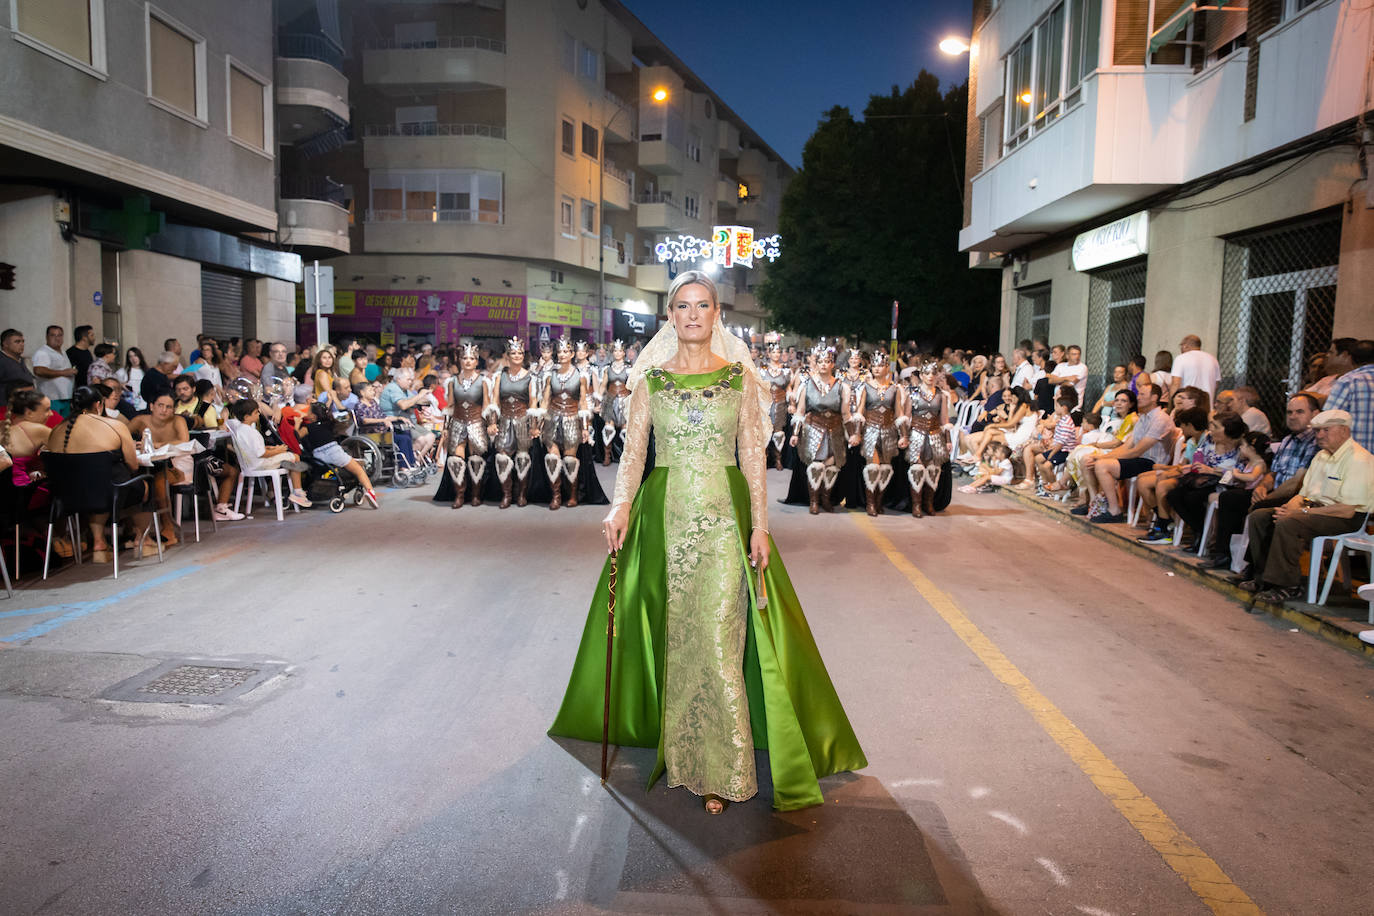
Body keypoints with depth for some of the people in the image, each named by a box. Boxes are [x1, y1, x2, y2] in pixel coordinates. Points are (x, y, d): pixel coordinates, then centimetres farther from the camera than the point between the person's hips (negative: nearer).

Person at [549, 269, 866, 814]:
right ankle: (676, 748, 26)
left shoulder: (739, 376, 5)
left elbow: (753, 456, 3)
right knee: (670, 636, 8)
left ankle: (719, 768, 9)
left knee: (717, 640, -3)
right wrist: (621, 507, -12)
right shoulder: (650, 378, 7)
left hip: (724, 514, -1)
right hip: (664, 516, 1)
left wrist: (759, 525, -4)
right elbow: (633, 451, 3)